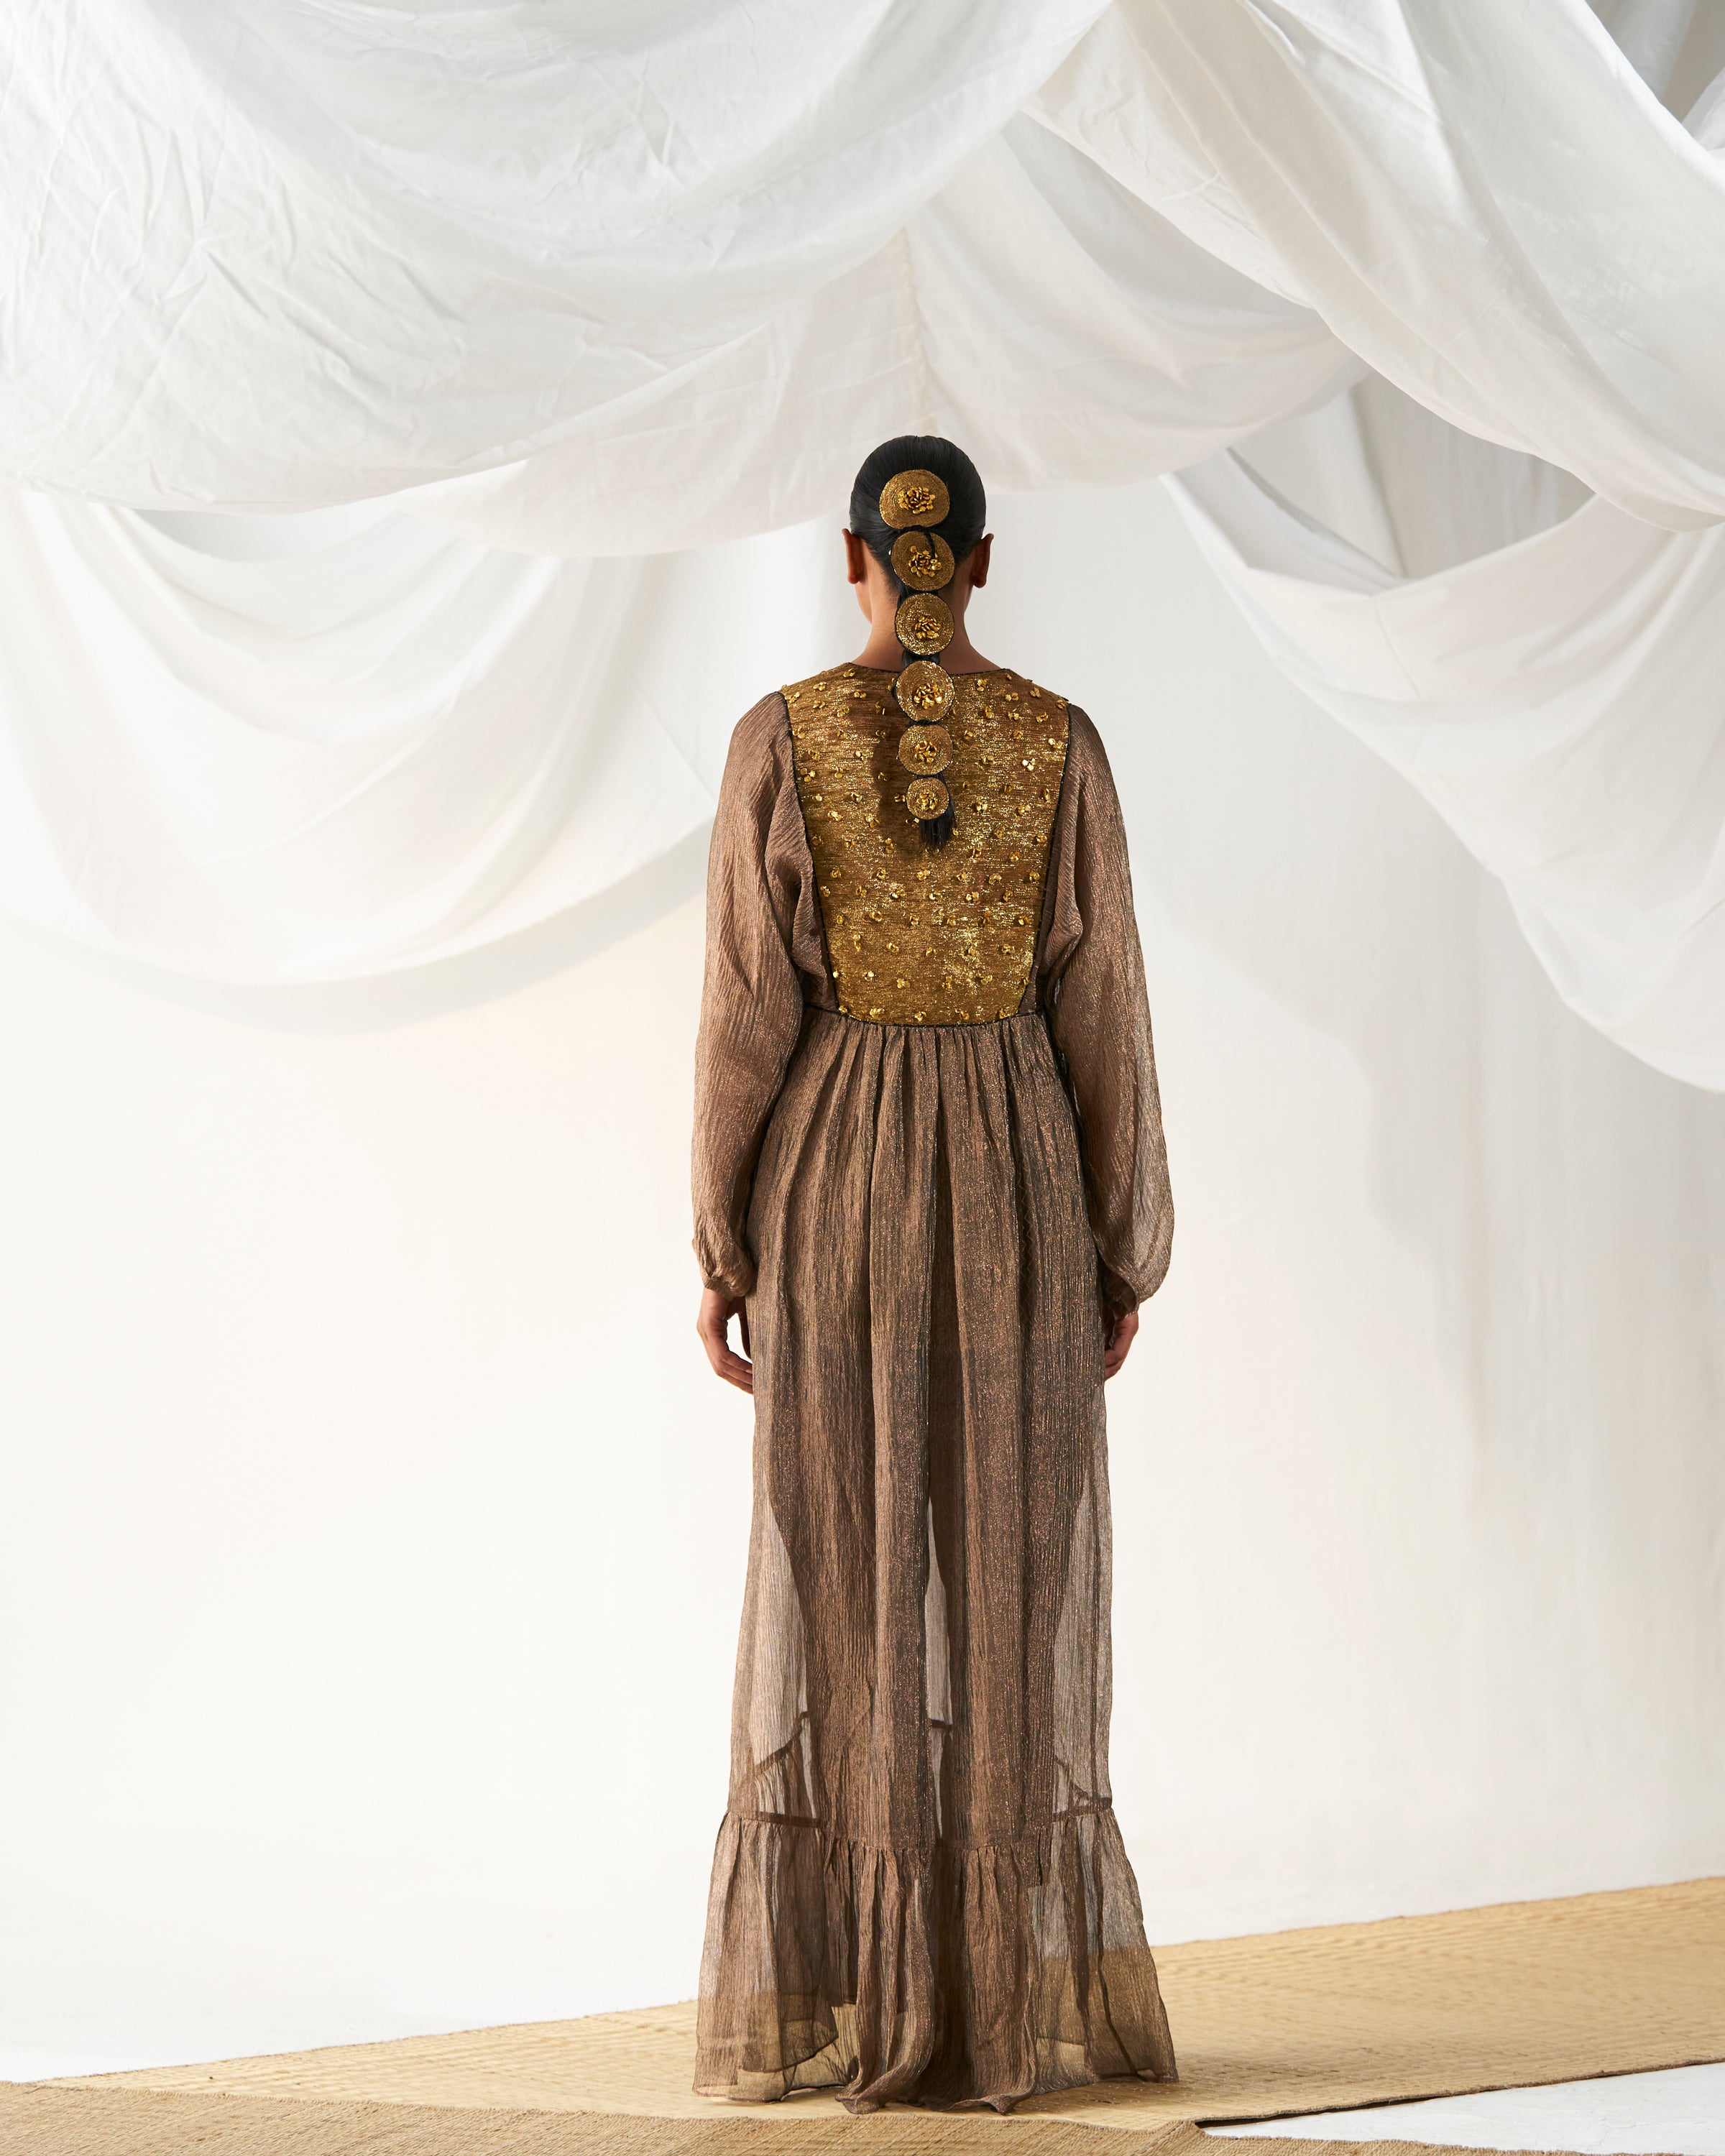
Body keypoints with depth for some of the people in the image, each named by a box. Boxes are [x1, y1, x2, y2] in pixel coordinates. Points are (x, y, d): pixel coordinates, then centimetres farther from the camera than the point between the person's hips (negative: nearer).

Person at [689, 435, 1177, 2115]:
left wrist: (721, 1248, 2)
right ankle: (1018, 2004, 4)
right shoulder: (1061, 744, -1)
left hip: (838, 1177, -1)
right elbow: (1102, 1012, 0)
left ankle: (844, 2013, 1)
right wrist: (1126, 1253, 7)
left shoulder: (780, 740, -4)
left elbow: (747, 1010, -5)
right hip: (1016, 1179, 1)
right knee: (1014, 1589, 5)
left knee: (841, 1590, 3)